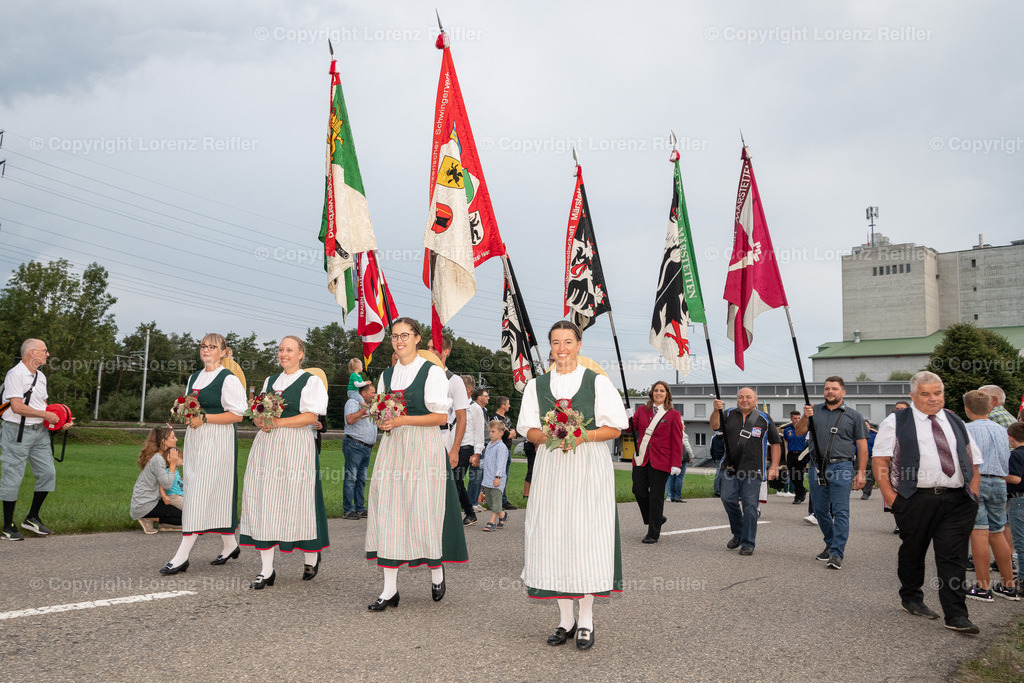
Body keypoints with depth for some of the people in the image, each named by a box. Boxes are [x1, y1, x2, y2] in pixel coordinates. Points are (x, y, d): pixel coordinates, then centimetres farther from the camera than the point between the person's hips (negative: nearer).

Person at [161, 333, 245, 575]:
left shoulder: (228, 379, -8)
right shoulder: (194, 377, 16)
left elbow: (236, 415, -13)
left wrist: (204, 418, -17)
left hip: (218, 441, -8)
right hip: (194, 439, 8)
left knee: (203, 493, -9)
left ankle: (182, 555, -9)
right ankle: (229, 545, 22)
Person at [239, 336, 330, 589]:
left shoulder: (311, 381, 1)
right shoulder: (270, 381, 20)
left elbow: (311, 417, -9)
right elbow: (259, 413, 20)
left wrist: (277, 422, -14)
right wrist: (261, 421, -4)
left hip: (296, 447, -5)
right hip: (267, 445, 6)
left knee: (296, 499, -4)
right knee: (263, 501, -1)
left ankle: (312, 557, 19)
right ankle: (267, 570, 2)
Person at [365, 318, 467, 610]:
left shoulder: (432, 372, -3)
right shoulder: (387, 375, 14)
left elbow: (441, 416, -8)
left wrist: (403, 420, -16)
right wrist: (381, 420, -3)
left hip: (423, 447, -5)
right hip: (393, 447, 5)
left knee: (424, 510, -4)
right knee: (388, 512, -1)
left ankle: (436, 570, 23)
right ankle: (390, 590, 3)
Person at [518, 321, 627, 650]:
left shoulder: (598, 382, 4)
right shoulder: (537, 385, 12)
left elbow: (614, 428, 1)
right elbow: (529, 430, 9)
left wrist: (585, 436, -16)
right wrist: (550, 436, -12)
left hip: (590, 468, -2)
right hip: (551, 468, 3)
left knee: (586, 536, -5)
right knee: (553, 537, 0)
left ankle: (586, 621, 6)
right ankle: (565, 619, 13)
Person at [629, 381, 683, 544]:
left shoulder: (673, 414, 2)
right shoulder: (642, 410, 11)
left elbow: (677, 441, -1)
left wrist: (676, 463, -9)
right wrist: (628, 419, -15)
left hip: (660, 460, -4)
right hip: (641, 458, 4)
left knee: (656, 496, -1)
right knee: (638, 490, 0)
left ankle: (653, 534, 8)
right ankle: (657, 518, 25)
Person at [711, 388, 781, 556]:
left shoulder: (764, 419, 5)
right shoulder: (729, 415, 8)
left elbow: (775, 443, 8)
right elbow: (714, 425, -9)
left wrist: (774, 467, 1)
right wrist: (716, 411, -28)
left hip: (753, 470, -2)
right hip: (731, 467, 2)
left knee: (749, 504, -3)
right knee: (728, 499, -3)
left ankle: (748, 543, 5)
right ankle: (738, 534, 20)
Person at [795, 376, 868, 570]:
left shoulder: (854, 416, 7)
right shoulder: (815, 411, 13)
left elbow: (862, 446, 5)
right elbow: (799, 432, 4)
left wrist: (861, 472, -3)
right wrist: (804, 418, -16)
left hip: (840, 467, -3)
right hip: (817, 467, 3)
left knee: (840, 511, -8)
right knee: (820, 510, 9)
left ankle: (837, 554, -9)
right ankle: (830, 544, 26)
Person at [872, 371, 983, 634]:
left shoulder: (957, 423, 17)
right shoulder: (896, 422, 3)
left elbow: (973, 462, 19)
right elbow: (879, 460, -2)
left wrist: (973, 494, 6)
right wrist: (890, 496, -9)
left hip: (957, 501, 3)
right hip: (916, 500, -3)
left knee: (954, 557, -2)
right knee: (912, 553, 9)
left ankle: (956, 615, 1)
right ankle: (911, 598, 30)